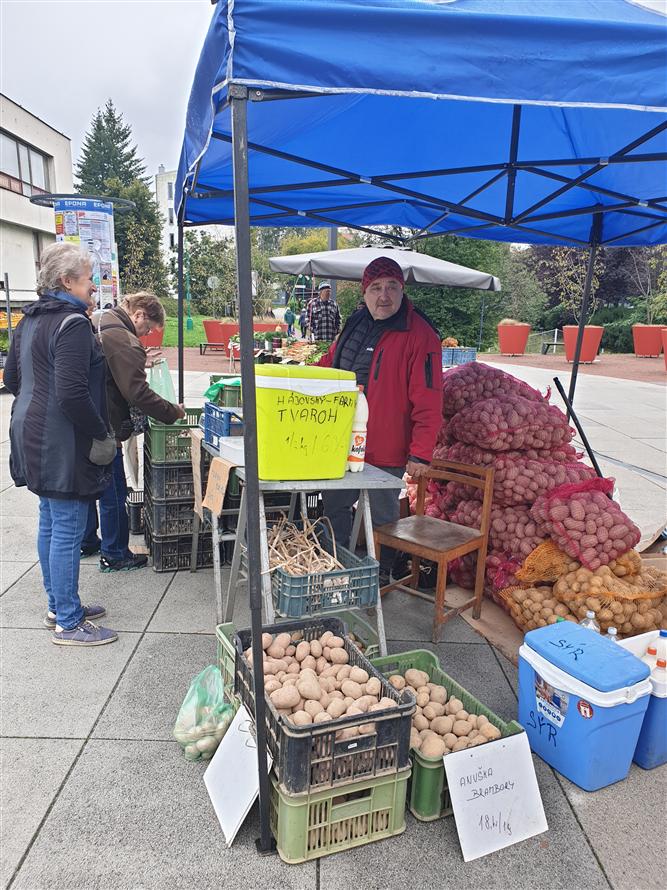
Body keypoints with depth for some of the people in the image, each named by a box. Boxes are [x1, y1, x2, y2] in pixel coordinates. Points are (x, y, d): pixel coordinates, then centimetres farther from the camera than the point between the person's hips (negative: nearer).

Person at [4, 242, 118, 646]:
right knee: (68, 531, -1)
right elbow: (73, 393, -25)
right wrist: (101, 436, -15)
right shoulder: (73, 324, -17)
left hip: (33, 434, 10)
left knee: (51, 524, 18)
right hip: (63, 443, -10)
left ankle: (58, 605, 33)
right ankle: (68, 624, 11)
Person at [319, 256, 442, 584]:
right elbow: (329, 364, 24)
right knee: (334, 506, 16)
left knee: (382, 516, 11)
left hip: (385, 451, -6)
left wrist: (421, 453, -20)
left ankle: (382, 574, 33)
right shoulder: (356, 323, 8)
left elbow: (428, 402, -17)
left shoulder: (419, 335, -14)